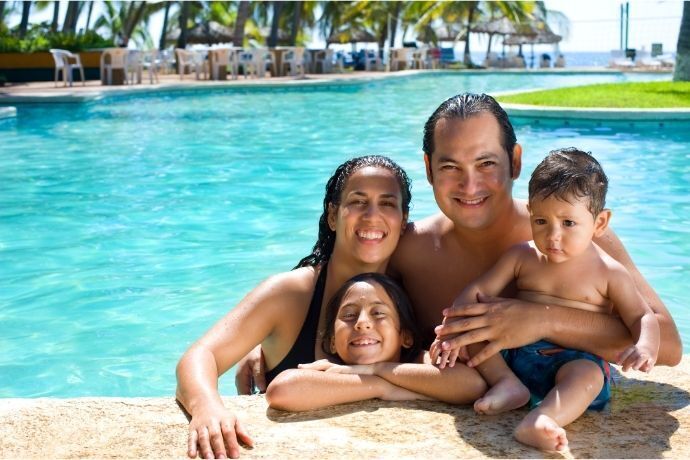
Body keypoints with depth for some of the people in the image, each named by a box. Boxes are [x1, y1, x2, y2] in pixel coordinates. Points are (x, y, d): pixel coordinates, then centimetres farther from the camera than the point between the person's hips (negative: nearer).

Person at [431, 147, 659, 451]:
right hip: (515, 355, 4)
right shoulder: (521, 256, 6)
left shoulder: (609, 272, -1)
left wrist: (646, 346, -24)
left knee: (589, 374, -37)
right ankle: (507, 383, -16)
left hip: (575, 360, -3)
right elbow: (478, 290, 2)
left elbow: (641, 317, -1)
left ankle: (537, 421, -58)